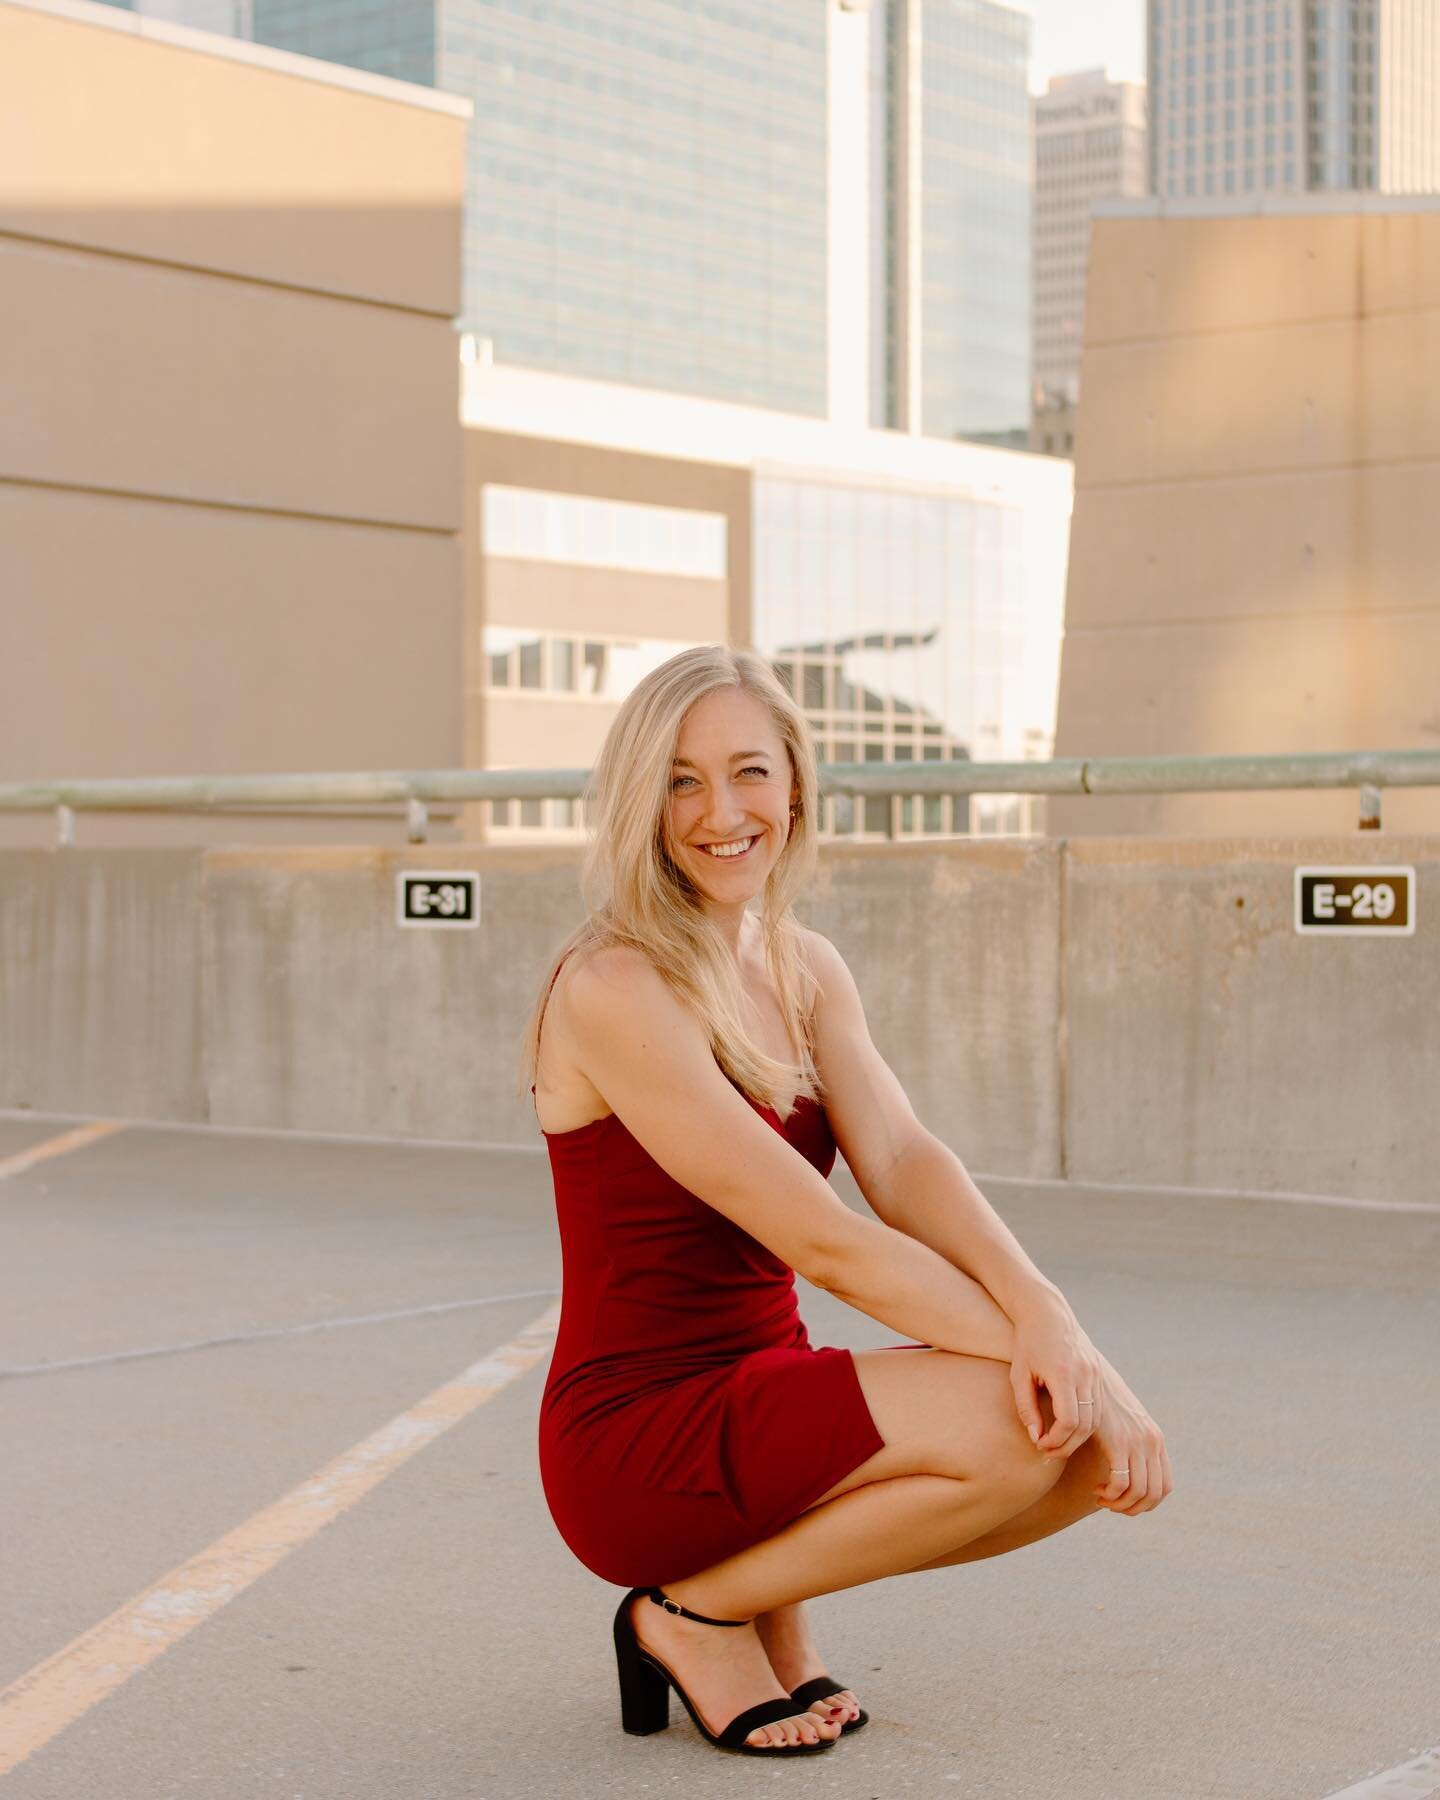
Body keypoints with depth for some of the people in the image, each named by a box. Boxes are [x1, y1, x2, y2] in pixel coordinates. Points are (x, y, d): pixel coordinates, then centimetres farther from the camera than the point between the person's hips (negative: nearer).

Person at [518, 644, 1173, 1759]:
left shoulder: (807, 969, 8)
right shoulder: (613, 989, -17)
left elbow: (904, 1163, -9)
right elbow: (822, 1242, -21)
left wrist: (1042, 1313, -28)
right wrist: (1035, 1359, -23)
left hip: (764, 1399, 8)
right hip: (636, 1444, -7)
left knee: (1109, 1449, -9)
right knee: (1019, 1424, -25)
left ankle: (774, 1597, 7)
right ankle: (697, 1614, -5)